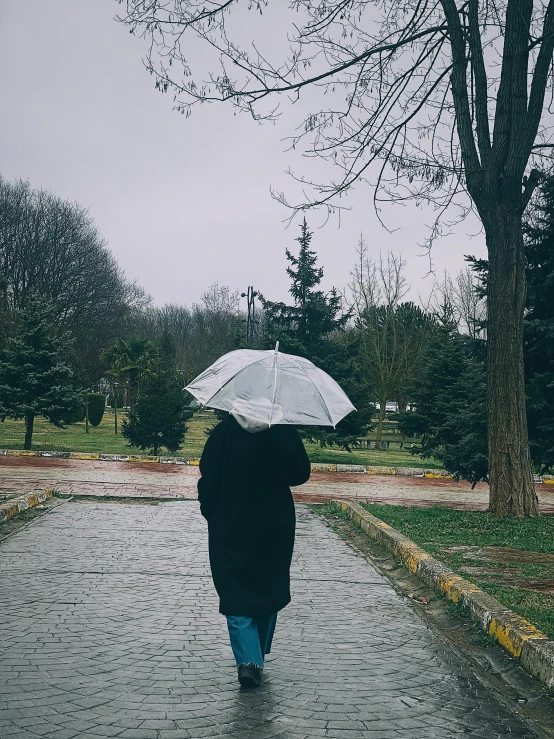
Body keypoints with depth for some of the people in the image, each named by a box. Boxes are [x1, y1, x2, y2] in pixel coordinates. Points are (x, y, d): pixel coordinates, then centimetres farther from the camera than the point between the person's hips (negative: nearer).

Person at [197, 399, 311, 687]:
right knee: (268, 590, 17)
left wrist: (209, 512, 6)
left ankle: (248, 660, -11)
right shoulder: (286, 431, -7)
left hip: (230, 526, -1)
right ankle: (258, 657, 27)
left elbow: (209, 479, -8)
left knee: (235, 592, 4)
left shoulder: (223, 431, -9)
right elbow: (301, 474, 0)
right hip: (275, 528, 2)